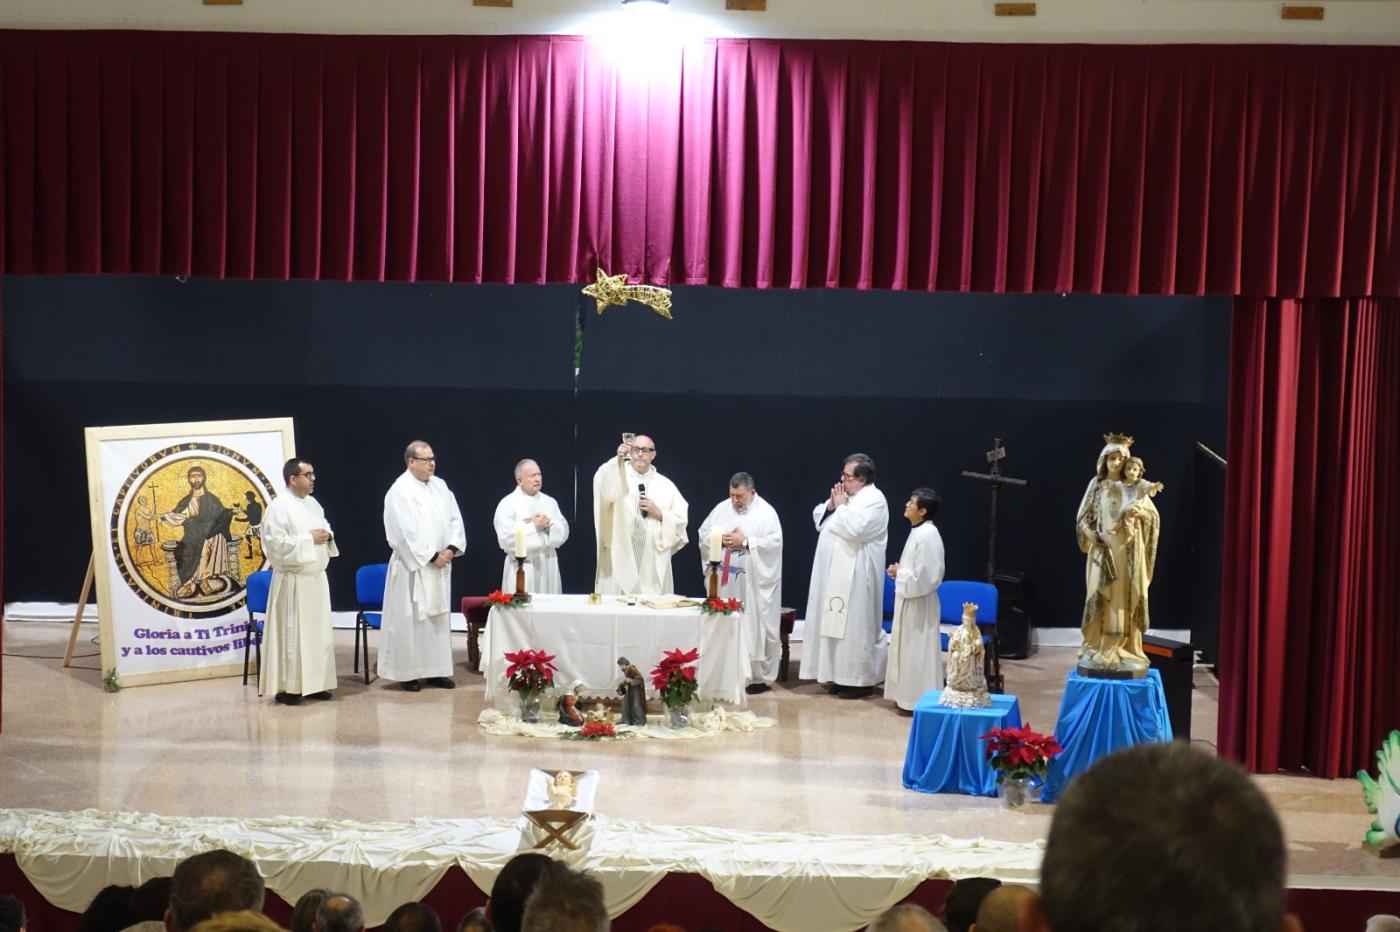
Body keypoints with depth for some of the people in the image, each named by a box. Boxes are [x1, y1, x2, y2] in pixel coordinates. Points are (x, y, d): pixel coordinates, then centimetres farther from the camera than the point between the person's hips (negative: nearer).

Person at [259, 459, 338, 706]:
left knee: (318, 632, 11)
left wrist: (327, 536, -1)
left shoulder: (313, 503, 12)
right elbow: (275, 543, -21)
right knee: (292, 634, -5)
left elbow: (325, 530, 23)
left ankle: (314, 683, 19)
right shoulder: (279, 507, -14)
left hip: (316, 577, 8)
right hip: (293, 581, -8)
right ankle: (286, 688, 2)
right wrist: (309, 539, -20)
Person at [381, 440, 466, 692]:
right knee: (410, 619, -2)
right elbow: (405, 532, -17)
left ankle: (436, 670, 16)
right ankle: (408, 672, 6)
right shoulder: (400, 491, -12)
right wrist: (431, 556, -15)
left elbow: (455, 518, 8)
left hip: (440, 566, 7)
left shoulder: (440, 486, 9)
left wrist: (451, 548, -8)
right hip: (413, 567, -7)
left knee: (439, 618, 9)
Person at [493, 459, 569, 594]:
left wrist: (546, 524, -12)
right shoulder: (508, 503, -2)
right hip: (522, 568, -4)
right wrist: (535, 527, -11)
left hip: (549, 567, 4)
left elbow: (563, 532, 5)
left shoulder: (550, 502, 14)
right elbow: (506, 539, -12)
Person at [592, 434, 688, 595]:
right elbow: (603, 485, -20)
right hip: (619, 562, -2)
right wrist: (618, 460, -36)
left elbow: (681, 521, 11)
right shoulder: (618, 476, 5)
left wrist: (659, 514, -6)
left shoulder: (666, 485, 13)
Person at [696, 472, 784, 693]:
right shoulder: (721, 509, 9)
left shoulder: (766, 512, -5)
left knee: (754, 626, -3)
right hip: (725, 580, 5)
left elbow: (775, 542, -13)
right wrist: (721, 539, -9)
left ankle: (760, 676, 4)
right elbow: (703, 535, 10)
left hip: (754, 583, -5)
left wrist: (746, 542, -17)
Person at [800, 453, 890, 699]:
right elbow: (818, 519, 18)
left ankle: (861, 680, 0)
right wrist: (830, 504, -1)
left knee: (856, 624, -5)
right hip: (834, 572, 9)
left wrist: (840, 506, -10)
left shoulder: (874, 499, -12)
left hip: (855, 575, -9)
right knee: (836, 622, 10)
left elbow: (854, 529, -24)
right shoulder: (845, 495, 15)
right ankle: (841, 674, 18)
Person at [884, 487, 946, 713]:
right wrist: (900, 570, 5)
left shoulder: (927, 535, -21)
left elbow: (925, 577, -25)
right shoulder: (919, 532, 10)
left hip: (919, 604, -10)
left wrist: (899, 573, -12)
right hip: (910, 601, 10)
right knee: (908, 650, 16)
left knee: (918, 652, -2)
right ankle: (909, 697, 24)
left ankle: (919, 701, 5)